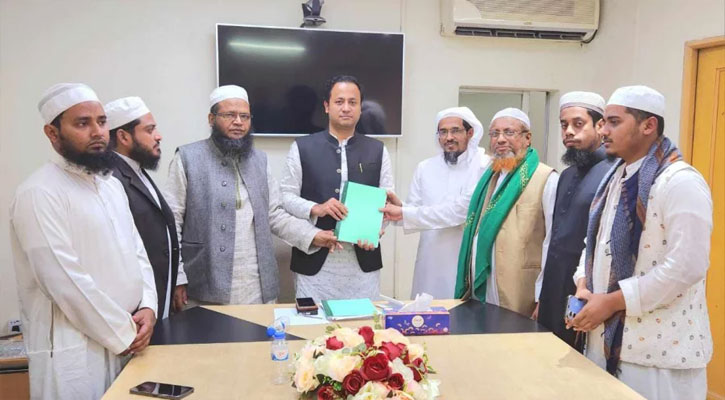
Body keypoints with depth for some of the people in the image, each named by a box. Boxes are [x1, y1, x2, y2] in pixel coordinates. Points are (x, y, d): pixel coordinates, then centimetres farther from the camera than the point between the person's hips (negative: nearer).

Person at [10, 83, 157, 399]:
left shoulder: (111, 184, 10)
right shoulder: (39, 193, -15)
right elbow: (65, 281, -20)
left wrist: (147, 307, -5)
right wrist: (124, 333, -14)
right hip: (75, 351, -7)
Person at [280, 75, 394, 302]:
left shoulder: (377, 150, 8)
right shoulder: (302, 147, 3)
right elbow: (287, 196, 2)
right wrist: (316, 209, -16)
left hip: (363, 260, 2)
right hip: (315, 259, -1)